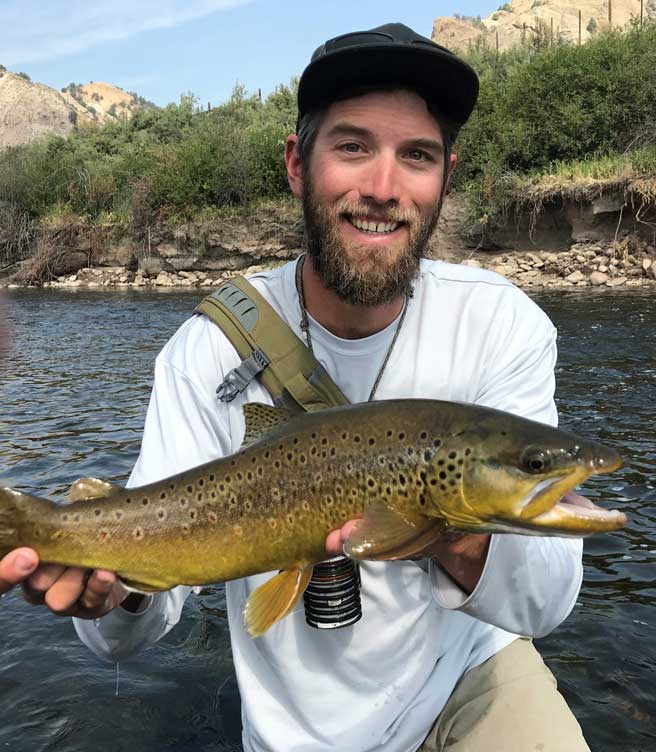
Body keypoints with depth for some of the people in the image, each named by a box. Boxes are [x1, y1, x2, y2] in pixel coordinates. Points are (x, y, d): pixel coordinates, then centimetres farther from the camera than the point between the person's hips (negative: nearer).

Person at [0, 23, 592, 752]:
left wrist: (464, 547, -40)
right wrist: (114, 588, -38)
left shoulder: (503, 324, -16)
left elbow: (547, 598, -20)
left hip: (471, 677, 0)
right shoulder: (207, 349, -16)